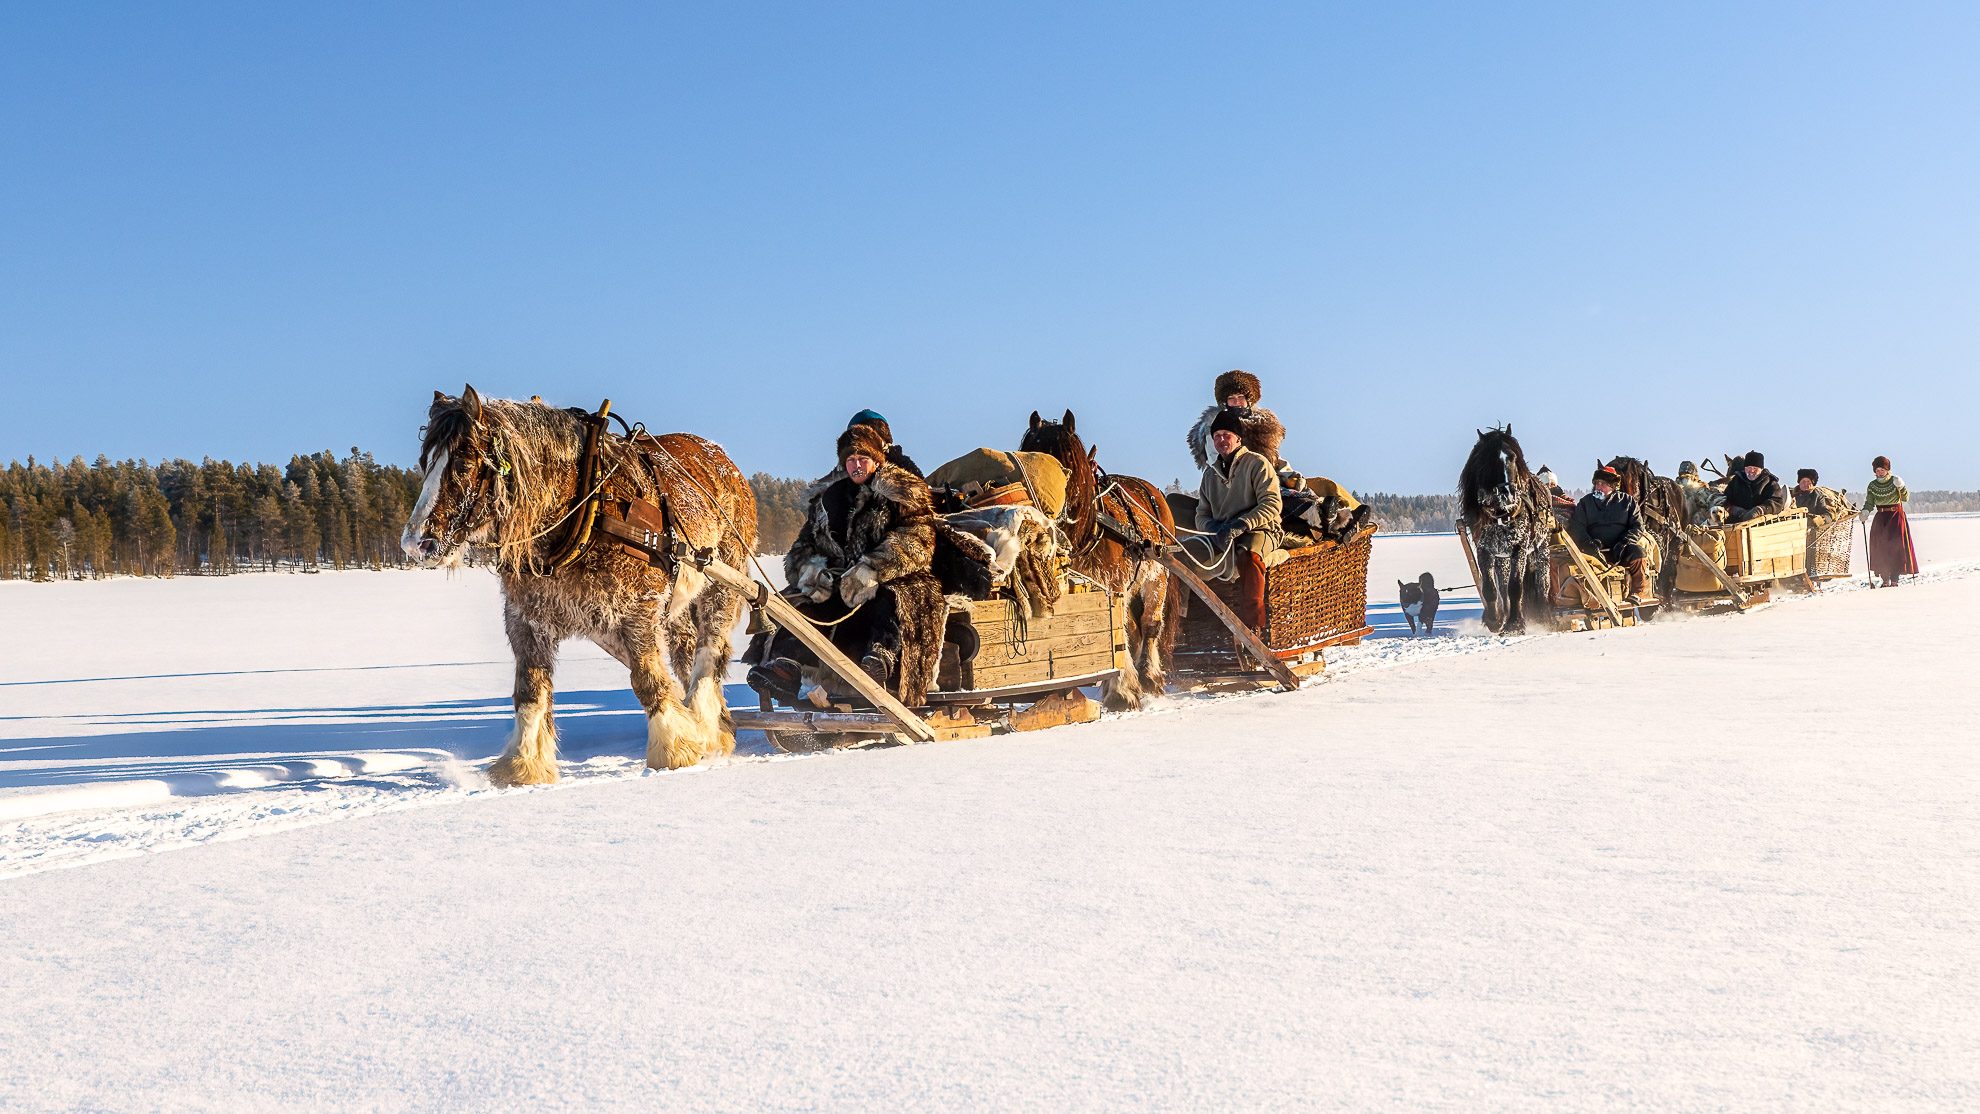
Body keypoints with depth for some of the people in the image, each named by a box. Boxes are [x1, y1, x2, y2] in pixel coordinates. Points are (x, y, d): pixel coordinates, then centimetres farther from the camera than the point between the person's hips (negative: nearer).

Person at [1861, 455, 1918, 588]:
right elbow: (1869, 503, 5)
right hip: (1880, 518, 3)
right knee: (1881, 549, -3)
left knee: (1896, 547, -9)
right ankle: (1885, 580, 2)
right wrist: (1865, 512, -15)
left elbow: (1906, 498, -7)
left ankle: (1894, 580, -8)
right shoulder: (1872, 486, 6)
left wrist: (1901, 487, -24)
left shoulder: (1895, 481, -1)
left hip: (1896, 517, -3)